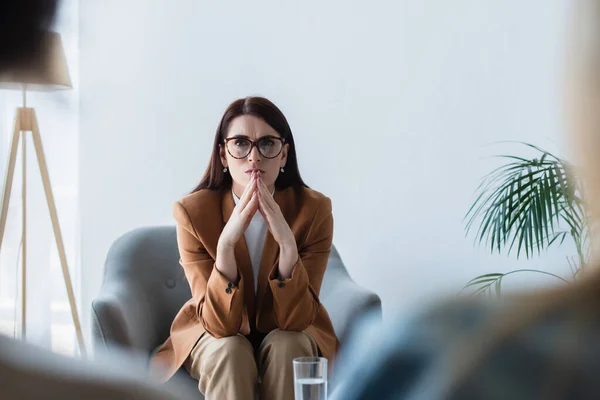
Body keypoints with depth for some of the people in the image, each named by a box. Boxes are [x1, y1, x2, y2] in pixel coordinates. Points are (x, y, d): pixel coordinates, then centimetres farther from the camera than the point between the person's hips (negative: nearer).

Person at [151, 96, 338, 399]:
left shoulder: (314, 210, -20)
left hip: (287, 337, 1)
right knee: (231, 351, -32)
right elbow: (219, 324, -27)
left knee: (286, 344, -32)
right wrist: (227, 240, -41)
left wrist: (286, 242, -39)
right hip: (215, 336, 0)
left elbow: (295, 320, -25)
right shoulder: (192, 212, -21)